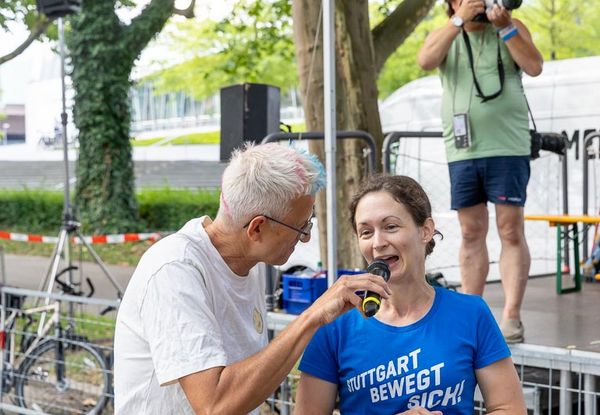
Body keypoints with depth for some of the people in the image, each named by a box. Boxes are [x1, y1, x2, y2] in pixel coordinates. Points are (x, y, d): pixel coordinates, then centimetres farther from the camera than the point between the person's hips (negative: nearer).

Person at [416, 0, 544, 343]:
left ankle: (512, 317, -6)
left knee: (511, 231, -6)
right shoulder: (445, 36, 12)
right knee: (471, 234, 7)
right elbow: (425, 61, -9)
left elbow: (535, 67, -6)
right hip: (462, 151, 3)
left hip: (507, 148, -2)